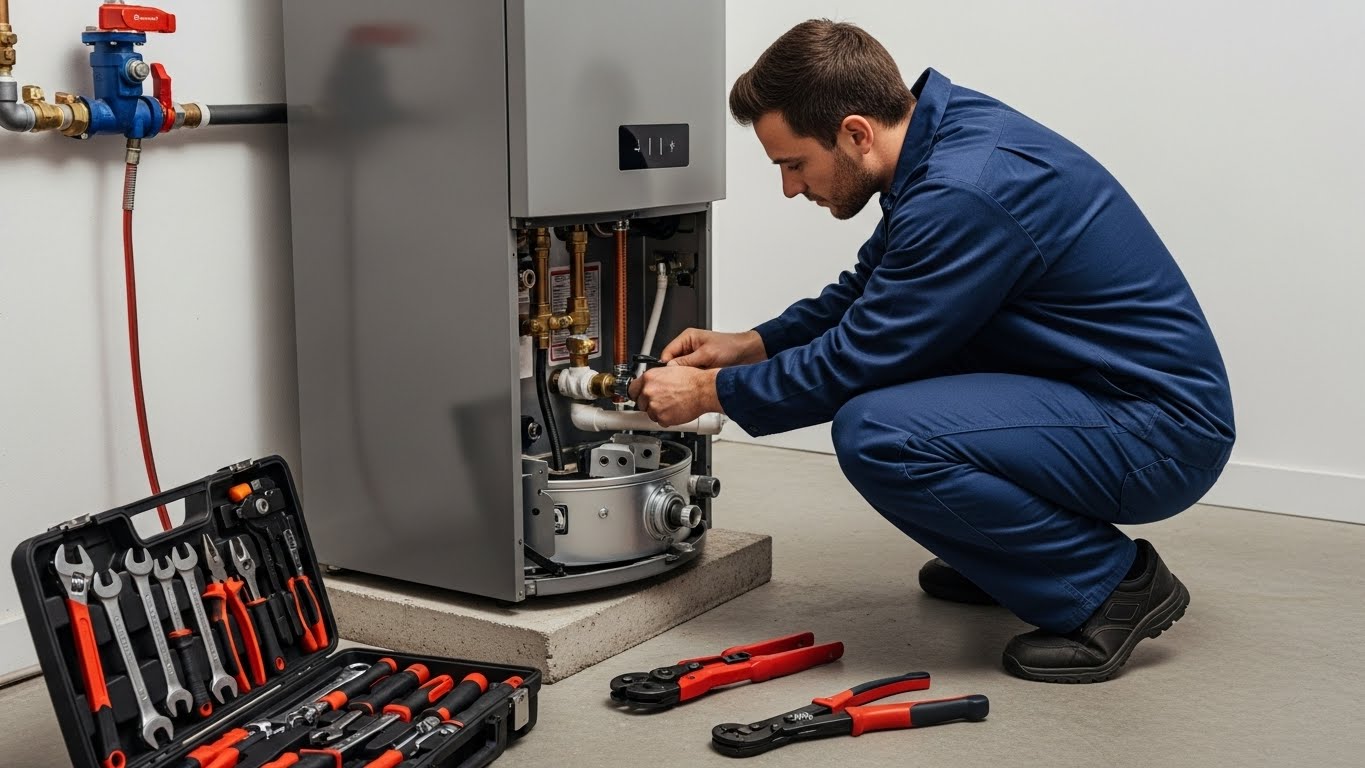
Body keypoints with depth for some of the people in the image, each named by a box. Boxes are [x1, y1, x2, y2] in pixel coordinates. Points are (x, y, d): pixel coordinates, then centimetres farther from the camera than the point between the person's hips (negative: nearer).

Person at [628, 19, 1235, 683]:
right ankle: (1013, 557, 20)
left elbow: (858, 359, -19)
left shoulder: (962, 194, -26)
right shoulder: (945, 124, 4)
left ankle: (1113, 584, -9)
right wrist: (751, 345, 11)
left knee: (875, 433, -26)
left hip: (1163, 435, -10)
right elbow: (868, 288, 19)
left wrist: (710, 392, -6)